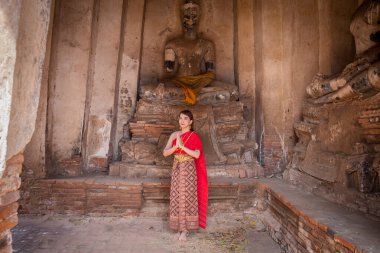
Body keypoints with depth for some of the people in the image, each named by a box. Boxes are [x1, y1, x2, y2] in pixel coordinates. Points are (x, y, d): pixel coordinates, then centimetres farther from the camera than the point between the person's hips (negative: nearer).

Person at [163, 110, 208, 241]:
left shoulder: (194, 136, -5)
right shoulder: (174, 135, 6)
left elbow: (197, 155, -16)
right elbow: (165, 153, -1)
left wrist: (182, 146, -20)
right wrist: (176, 146, -17)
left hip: (189, 169, -4)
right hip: (176, 168, 4)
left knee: (187, 197, 0)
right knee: (177, 197, 7)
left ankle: (185, 228, 12)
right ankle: (180, 227, 20)